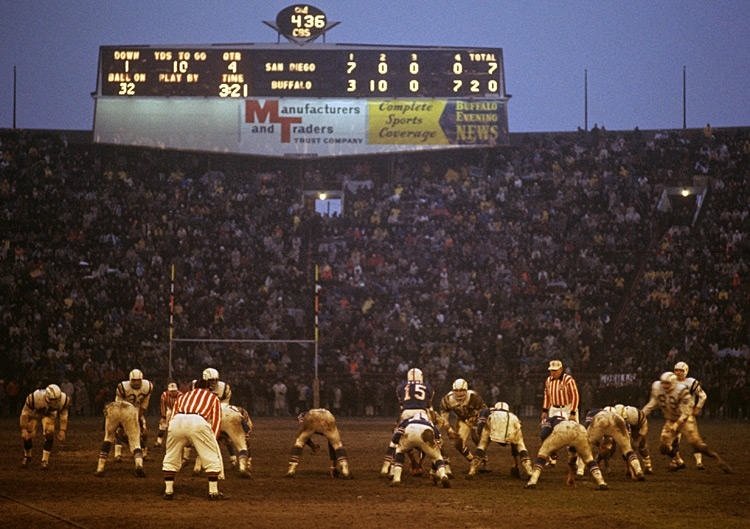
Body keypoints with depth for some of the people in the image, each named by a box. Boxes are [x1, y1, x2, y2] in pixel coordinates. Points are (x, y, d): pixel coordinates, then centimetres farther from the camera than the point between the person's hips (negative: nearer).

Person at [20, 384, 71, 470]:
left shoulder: (63, 400, -35)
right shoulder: (35, 397, -43)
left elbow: (64, 415, -13)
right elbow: (25, 413, -26)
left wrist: (62, 430, -15)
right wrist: (23, 429, -25)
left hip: (50, 413, 1)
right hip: (34, 411, -1)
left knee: (49, 434, -18)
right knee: (28, 435, -5)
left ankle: (45, 460, -6)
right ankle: (27, 456, 24)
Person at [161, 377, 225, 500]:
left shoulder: (182, 396, 38)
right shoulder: (213, 397, 32)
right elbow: (216, 421, 20)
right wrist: (213, 440, 22)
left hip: (177, 421, 3)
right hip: (199, 421, -3)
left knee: (170, 458, 21)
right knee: (213, 458, 11)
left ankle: (168, 491, 21)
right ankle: (213, 492, 9)